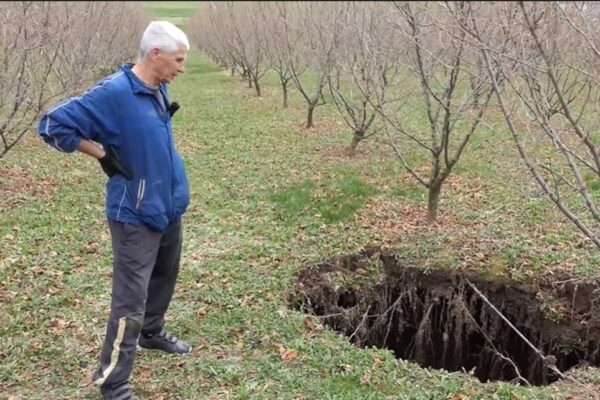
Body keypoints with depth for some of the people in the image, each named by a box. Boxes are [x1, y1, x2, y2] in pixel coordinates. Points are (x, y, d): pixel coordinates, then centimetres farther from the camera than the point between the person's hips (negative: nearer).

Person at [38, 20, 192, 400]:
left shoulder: (158, 90, 3)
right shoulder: (113, 93, -21)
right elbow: (52, 125, -18)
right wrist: (102, 154, -16)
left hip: (169, 208, 9)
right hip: (137, 216, -8)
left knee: (164, 277, 25)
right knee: (130, 302, -3)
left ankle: (153, 332, 49)